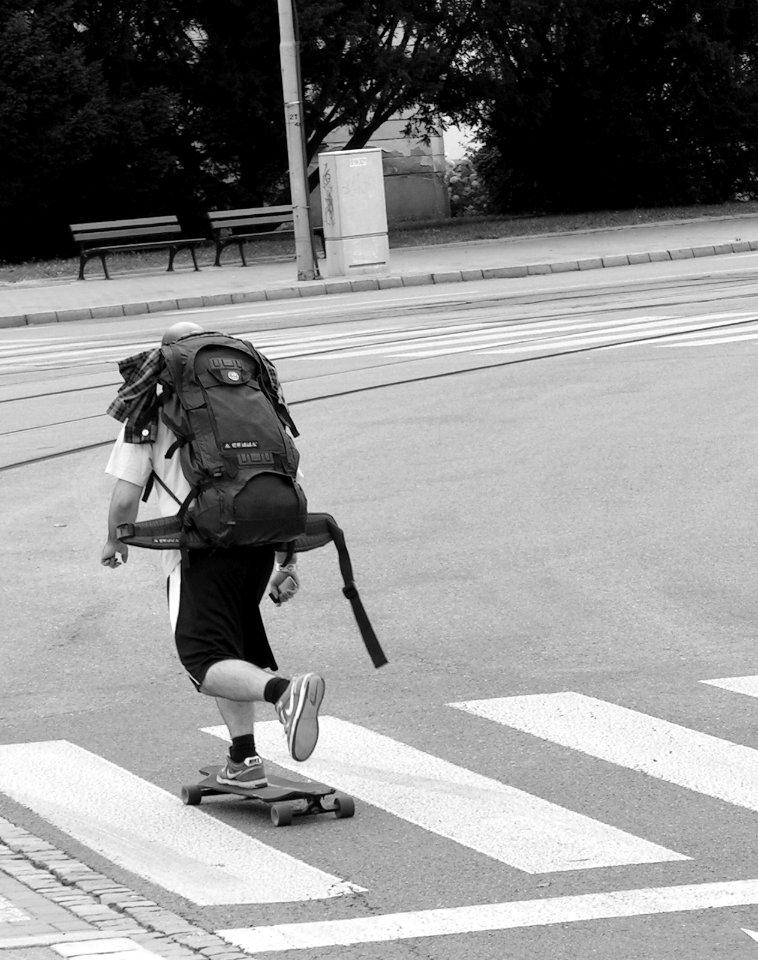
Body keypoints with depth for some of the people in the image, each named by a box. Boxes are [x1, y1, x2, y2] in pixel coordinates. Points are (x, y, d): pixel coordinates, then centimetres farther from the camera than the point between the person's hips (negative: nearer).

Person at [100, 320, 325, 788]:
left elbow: (125, 499, 3)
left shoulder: (149, 412, 8)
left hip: (199, 547, -5)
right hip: (260, 541, 5)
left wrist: (116, 542, 23)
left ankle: (286, 690, -38)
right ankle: (243, 758, 19)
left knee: (209, 665, -9)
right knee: (233, 648, 24)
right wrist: (288, 561, 23)